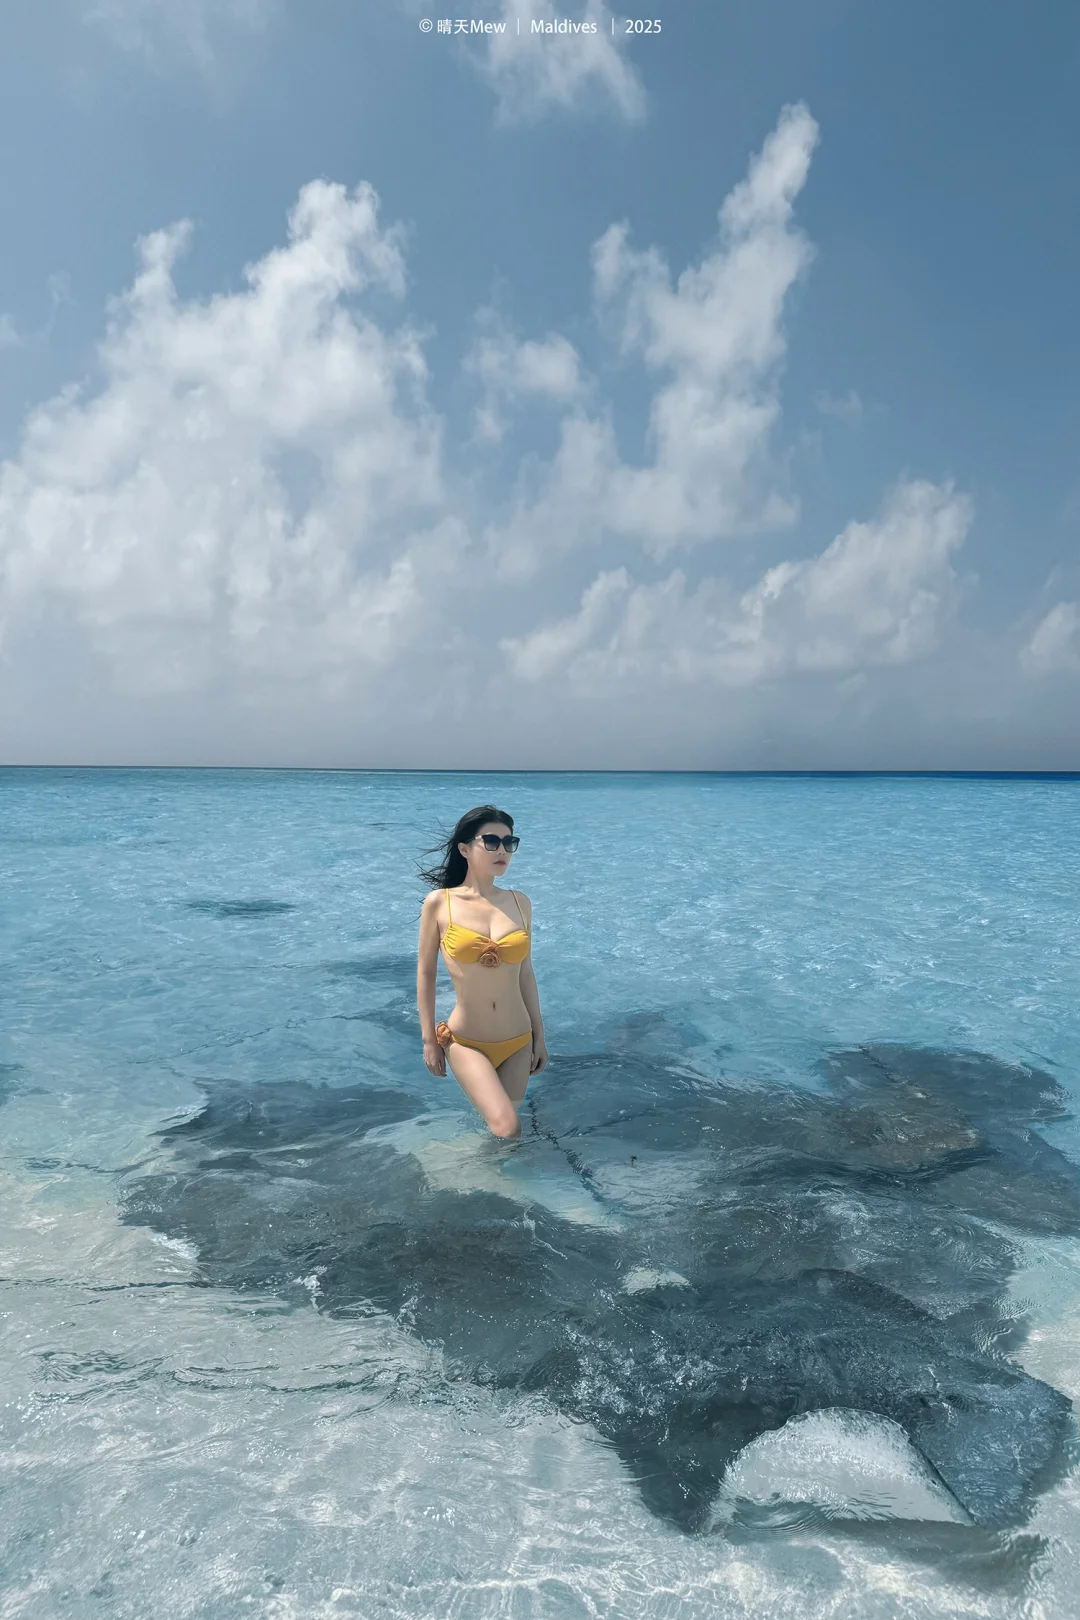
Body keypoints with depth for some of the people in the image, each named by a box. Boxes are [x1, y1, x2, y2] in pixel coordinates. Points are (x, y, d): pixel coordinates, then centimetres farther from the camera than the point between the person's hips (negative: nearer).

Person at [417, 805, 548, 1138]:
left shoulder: (519, 902, 2)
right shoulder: (439, 903, -8)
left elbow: (525, 972, 9)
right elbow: (425, 973, -1)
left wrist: (539, 1036, 12)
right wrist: (429, 1039, 0)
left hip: (518, 1042, 4)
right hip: (466, 1042, -3)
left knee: (500, 1127, 13)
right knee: (507, 1129, -18)